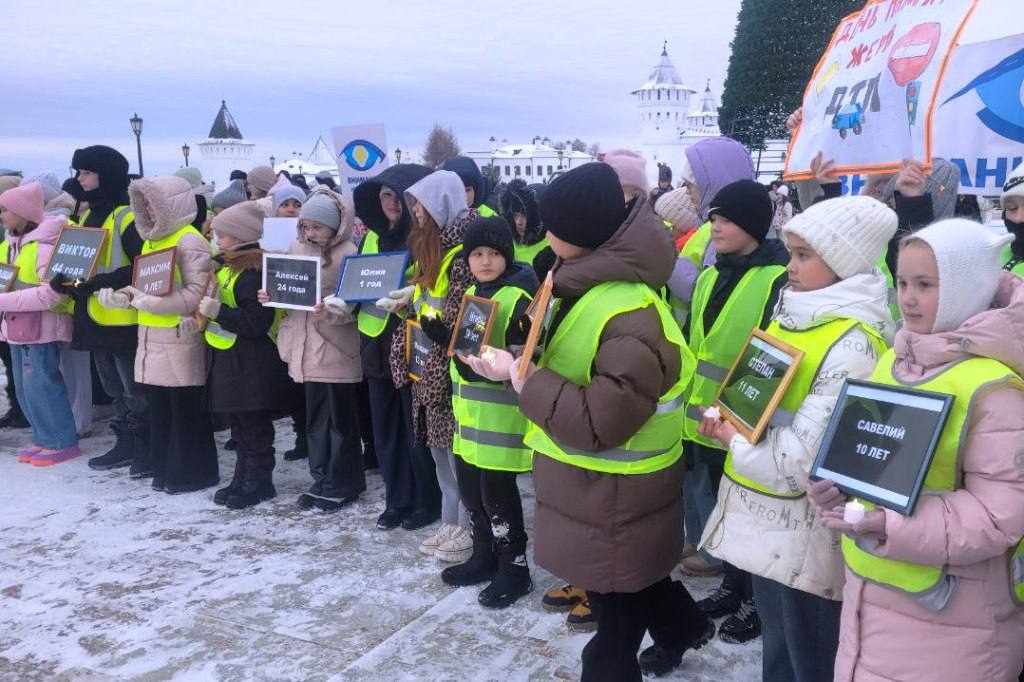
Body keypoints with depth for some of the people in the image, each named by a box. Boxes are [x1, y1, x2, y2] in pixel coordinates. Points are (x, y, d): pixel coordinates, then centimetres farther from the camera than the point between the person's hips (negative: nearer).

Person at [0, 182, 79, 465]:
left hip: (42, 327, -9)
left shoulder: (45, 244, -16)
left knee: (41, 385, -5)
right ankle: (44, 438, 23)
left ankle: (63, 443, 6)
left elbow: (52, 293, -24)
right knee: (24, 388, 13)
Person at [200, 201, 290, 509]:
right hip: (229, 358, 10)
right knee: (238, 425, 16)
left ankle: (259, 483, 11)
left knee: (254, 426, 1)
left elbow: (257, 322, -23)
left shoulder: (254, 271, -18)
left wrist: (218, 312, -23)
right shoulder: (228, 265, 14)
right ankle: (243, 479, 26)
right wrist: (208, 308, 11)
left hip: (252, 364, -10)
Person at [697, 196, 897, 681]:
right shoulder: (792, 314, 5)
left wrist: (735, 439, -13)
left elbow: (807, 457, -27)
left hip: (805, 532, -8)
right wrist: (729, 423, -2)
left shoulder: (853, 345, -22)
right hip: (764, 519, 8)